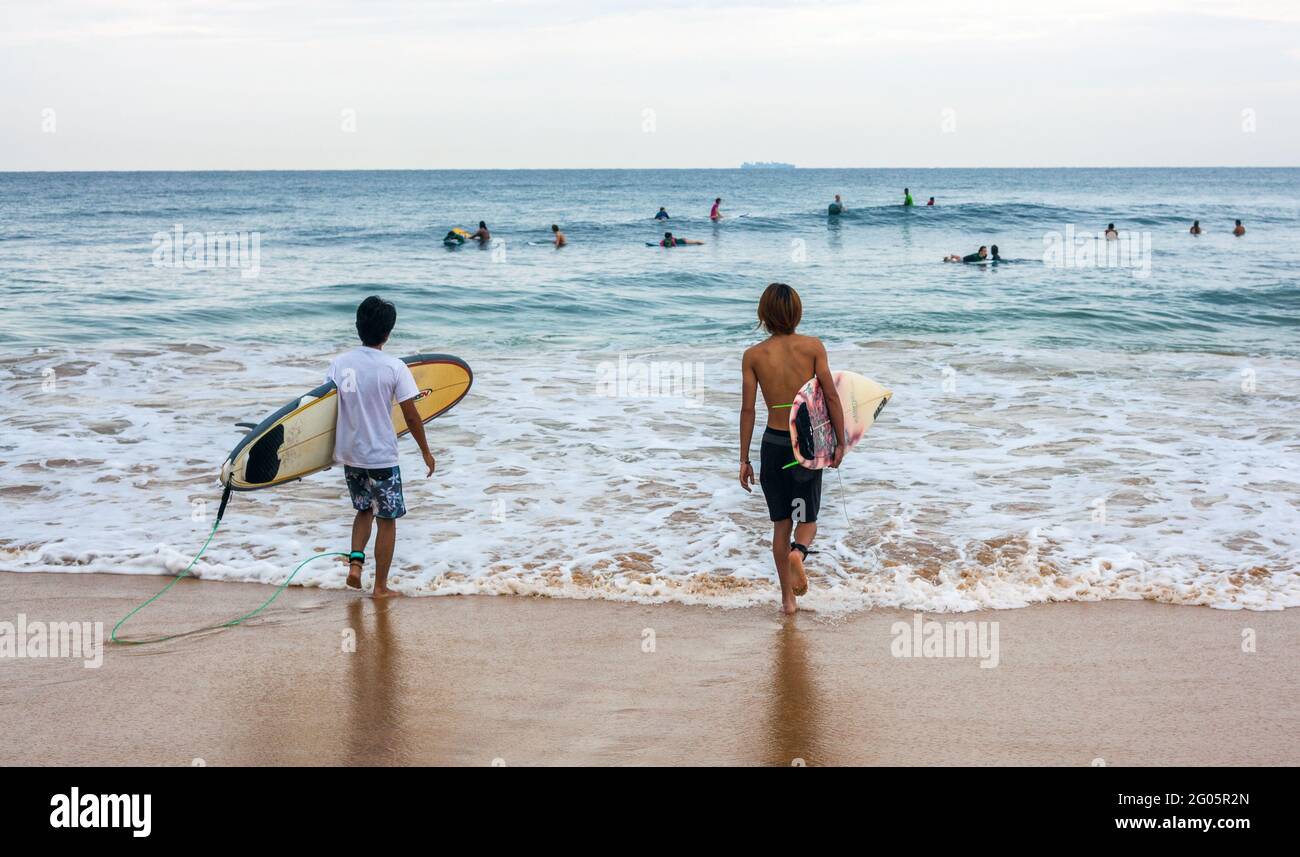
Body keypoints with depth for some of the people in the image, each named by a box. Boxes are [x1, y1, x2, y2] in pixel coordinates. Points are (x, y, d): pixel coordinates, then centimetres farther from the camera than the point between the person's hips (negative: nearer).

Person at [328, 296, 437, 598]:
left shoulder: (340, 363, -2)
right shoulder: (394, 367, -14)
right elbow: (411, 416, -10)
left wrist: (332, 448, 19)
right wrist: (426, 452, 3)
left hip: (349, 454, 5)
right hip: (381, 457, -4)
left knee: (364, 510, 26)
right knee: (387, 520, 9)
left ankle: (355, 562, 7)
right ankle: (380, 586, 14)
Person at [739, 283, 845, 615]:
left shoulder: (753, 355, -5)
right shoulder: (813, 346, -7)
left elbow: (748, 409, -5)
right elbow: (831, 397, -7)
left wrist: (744, 459, 2)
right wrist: (840, 443, 3)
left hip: (773, 443, 1)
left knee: (781, 523, 14)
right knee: (807, 520, 14)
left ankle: (788, 599, 16)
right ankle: (798, 552, -21)